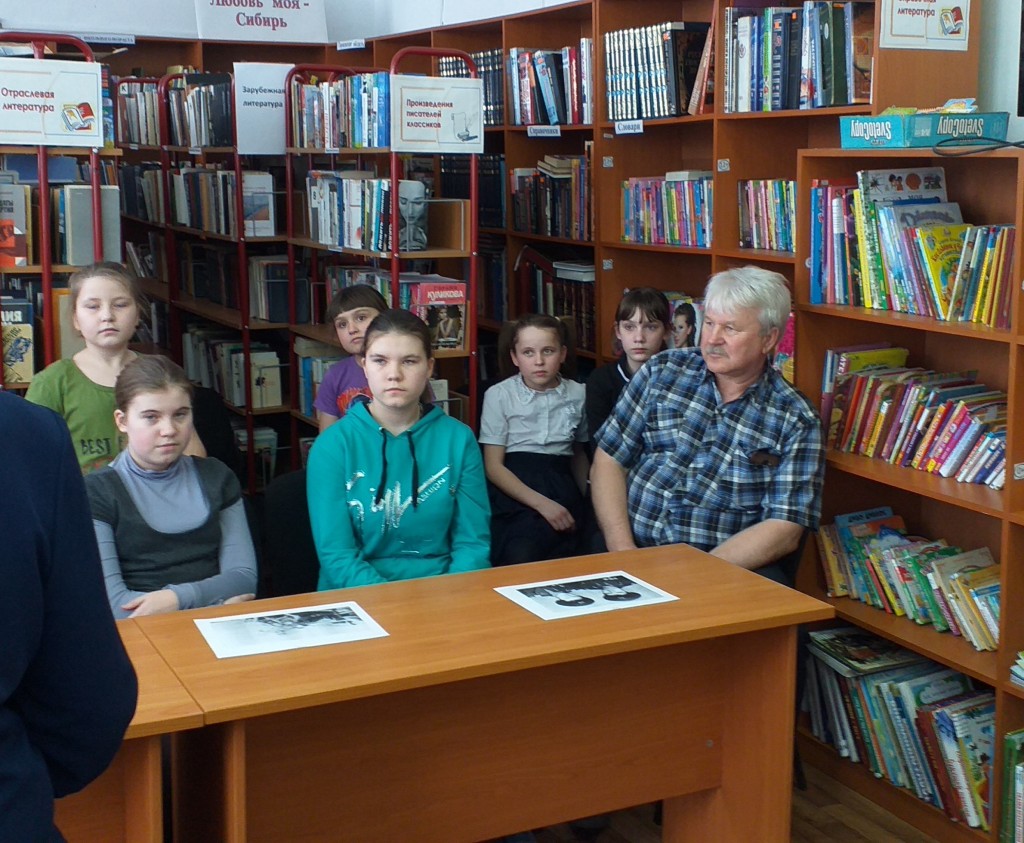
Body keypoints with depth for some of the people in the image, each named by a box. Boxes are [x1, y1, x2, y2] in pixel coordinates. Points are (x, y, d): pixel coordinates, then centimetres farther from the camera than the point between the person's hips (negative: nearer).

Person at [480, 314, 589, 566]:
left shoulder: (578, 394, 8)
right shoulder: (499, 395, 1)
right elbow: (493, 466, -2)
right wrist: (542, 503, -14)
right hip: (513, 490, -2)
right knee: (521, 559, -31)